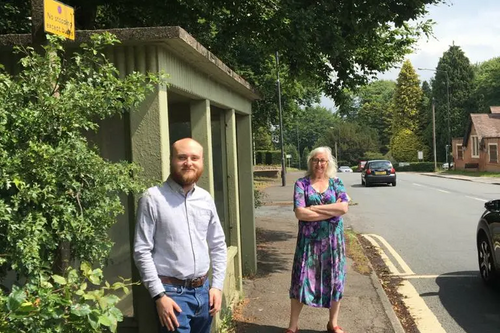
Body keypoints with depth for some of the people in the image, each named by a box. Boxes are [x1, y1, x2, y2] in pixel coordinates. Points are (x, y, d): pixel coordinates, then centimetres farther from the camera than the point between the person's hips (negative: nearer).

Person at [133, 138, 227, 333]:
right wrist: (159, 295, -14)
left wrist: (217, 285, 4)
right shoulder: (153, 198, -10)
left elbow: (218, 245, 11)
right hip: (172, 291, -5)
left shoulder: (205, 199, 6)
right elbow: (142, 251, -11)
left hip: (203, 290, 5)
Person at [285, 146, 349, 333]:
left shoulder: (336, 183, 4)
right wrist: (332, 211, -14)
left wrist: (314, 208, -16)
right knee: (301, 279, 2)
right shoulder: (302, 183, -3)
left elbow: (344, 208, -12)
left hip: (333, 239, 2)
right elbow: (300, 213, -15)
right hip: (309, 240, -2)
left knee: (334, 279, 10)